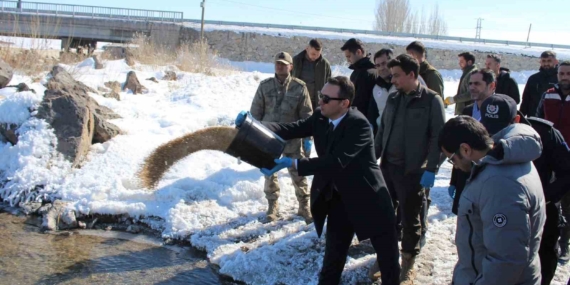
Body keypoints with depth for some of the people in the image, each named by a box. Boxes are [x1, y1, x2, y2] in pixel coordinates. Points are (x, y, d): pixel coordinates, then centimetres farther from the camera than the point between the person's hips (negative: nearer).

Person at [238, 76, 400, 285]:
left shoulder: (358, 124, -25)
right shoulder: (320, 118, -3)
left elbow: (336, 161, -33)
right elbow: (290, 129, -10)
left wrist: (292, 163, -37)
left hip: (368, 199, -5)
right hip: (339, 201, 5)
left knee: (388, 260, 11)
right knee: (332, 260, 12)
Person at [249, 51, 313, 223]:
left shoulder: (299, 87, -5)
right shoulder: (265, 86, -1)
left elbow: (306, 115, -2)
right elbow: (256, 112, 3)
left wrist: (307, 137, -4)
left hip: (292, 140, -1)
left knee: (298, 174, 5)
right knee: (269, 172, 11)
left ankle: (304, 206, 21)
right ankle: (272, 206, 27)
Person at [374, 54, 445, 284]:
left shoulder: (431, 100, -9)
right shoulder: (393, 99, 8)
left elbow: (437, 138, -12)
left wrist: (431, 170, -16)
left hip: (412, 170, -5)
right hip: (387, 166, 6)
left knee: (409, 218, 5)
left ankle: (408, 262, 21)